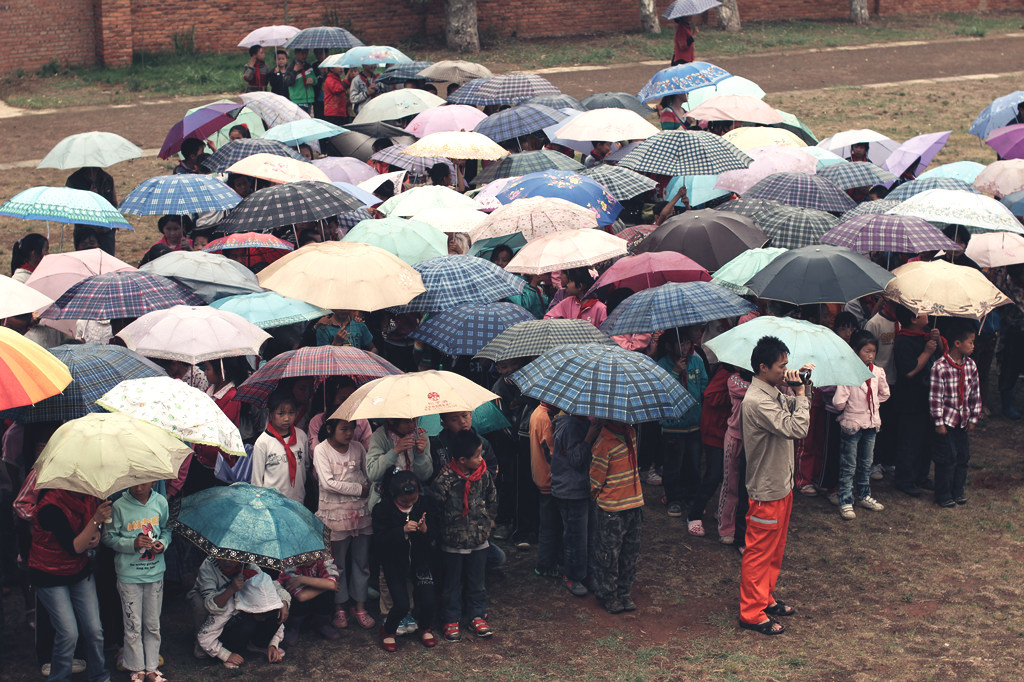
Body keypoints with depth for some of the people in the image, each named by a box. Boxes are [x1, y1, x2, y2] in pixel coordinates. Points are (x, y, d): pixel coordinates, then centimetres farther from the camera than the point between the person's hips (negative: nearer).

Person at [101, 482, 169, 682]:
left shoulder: (160, 502, 0)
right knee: (133, 625, 4)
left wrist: (163, 542, -6)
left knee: (153, 624, 11)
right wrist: (132, 544, -19)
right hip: (129, 574, -3)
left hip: (155, 573, 3)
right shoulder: (119, 506, -10)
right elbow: (108, 537, -6)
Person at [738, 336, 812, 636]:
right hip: (767, 490, -10)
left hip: (781, 485, 10)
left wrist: (801, 388, 4)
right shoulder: (757, 401, -26)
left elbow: (793, 411, 22)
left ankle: (765, 599, 35)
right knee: (760, 552, 1)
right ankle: (752, 613, 10)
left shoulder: (774, 394, 5)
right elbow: (797, 428, -30)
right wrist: (800, 391, -19)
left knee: (774, 550, 21)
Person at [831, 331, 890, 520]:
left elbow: (884, 394, 18)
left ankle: (863, 496, 33)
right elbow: (838, 402, -20)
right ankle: (845, 502, 11)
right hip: (852, 424, -6)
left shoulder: (878, 372, -1)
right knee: (848, 466, 3)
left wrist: (873, 402, 8)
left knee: (866, 463, 19)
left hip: (871, 423, 6)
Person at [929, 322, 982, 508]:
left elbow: (976, 393, 8)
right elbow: (935, 397, -15)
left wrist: (974, 418, 7)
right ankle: (943, 495, 14)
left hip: (964, 420, 6)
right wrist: (939, 422, -13)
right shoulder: (940, 367, -18)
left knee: (963, 456, 12)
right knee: (947, 458, 0)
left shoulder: (971, 365, 0)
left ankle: (958, 491, 28)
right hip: (946, 420, -6)